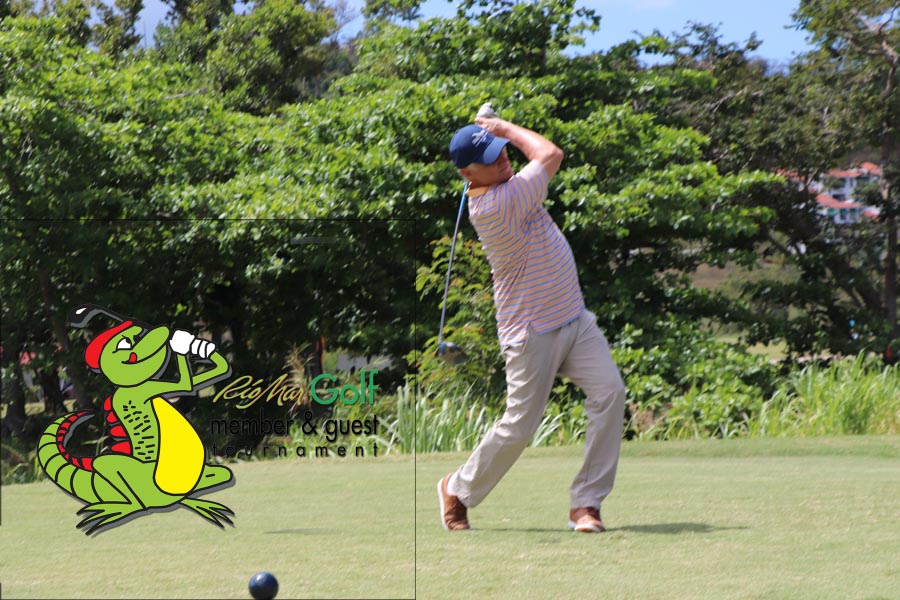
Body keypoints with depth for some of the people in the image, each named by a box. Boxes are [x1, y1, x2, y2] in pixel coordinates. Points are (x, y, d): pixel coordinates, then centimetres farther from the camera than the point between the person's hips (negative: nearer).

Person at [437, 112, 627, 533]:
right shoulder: (495, 204, -24)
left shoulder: (505, 187, 4)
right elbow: (550, 155, -15)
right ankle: (458, 489, 28)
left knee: (609, 393, -11)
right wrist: (506, 128, -3)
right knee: (519, 427, 0)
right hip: (533, 333, -8)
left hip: (575, 319, 8)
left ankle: (585, 503, -4)